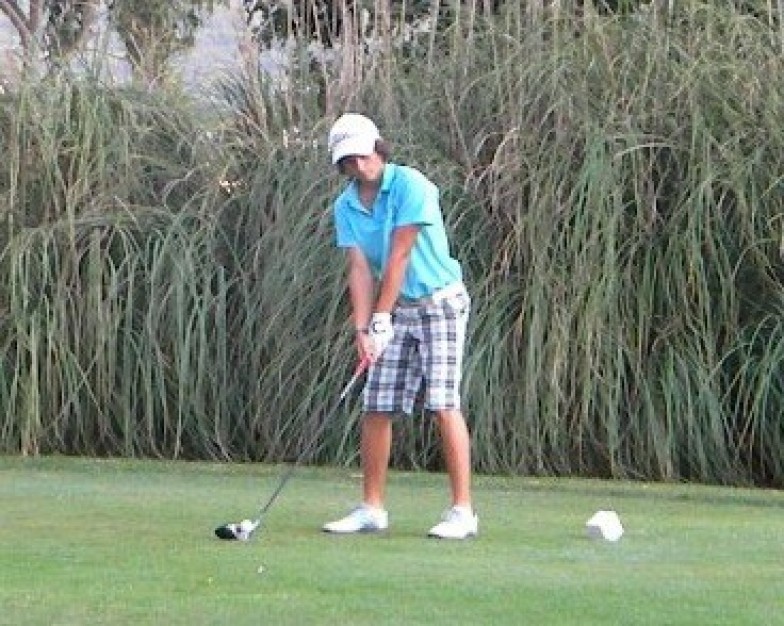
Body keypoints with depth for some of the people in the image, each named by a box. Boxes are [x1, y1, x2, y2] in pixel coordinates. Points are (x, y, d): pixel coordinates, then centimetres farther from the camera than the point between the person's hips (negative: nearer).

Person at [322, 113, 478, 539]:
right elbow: (359, 269, -4)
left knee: (443, 404, -13)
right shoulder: (346, 207, 3)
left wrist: (382, 318, -19)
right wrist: (362, 328, -16)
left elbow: (399, 256, -18)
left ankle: (462, 511, -13)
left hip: (440, 303, -6)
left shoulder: (410, 185, -16)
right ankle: (372, 509, 9)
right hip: (397, 309, 6)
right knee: (376, 407, 2)